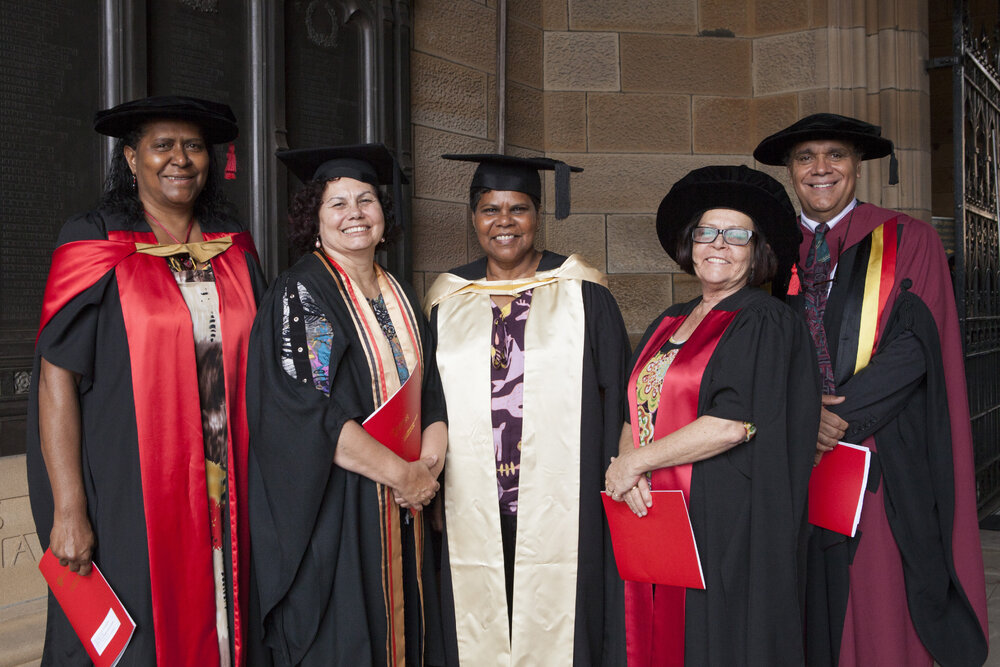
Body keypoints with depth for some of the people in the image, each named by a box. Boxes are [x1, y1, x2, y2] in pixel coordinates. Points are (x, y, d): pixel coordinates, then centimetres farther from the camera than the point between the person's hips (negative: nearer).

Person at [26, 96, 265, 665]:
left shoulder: (234, 248, 9)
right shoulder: (96, 246, -4)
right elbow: (57, 378, -8)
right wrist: (68, 511, -14)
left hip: (225, 503, 4)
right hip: (129, 501, -4)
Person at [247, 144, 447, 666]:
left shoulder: (400, 296, 12)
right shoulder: (300, 293, -9)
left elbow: (431, 390, 13)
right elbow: (304, 410, -19)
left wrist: (429, 464, -6)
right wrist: (402, 473, -17)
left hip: (401, 516, 6)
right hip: (330, 513, -6)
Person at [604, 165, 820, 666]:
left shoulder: (765, 323, -8)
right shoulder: (668, 324, 14)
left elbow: (734, 423, -18)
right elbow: (635, 412, 11)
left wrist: (635, 461, -11)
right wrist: (626, 466, -11)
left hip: (730, 528, -6)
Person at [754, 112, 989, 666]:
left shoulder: (907, 241, 3)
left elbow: (915, 344, -8)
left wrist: (840, 416, -16)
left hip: (880, 463, -2)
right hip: (794, 461, 3)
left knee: (880, 621, -1)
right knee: (809, 618, 6)